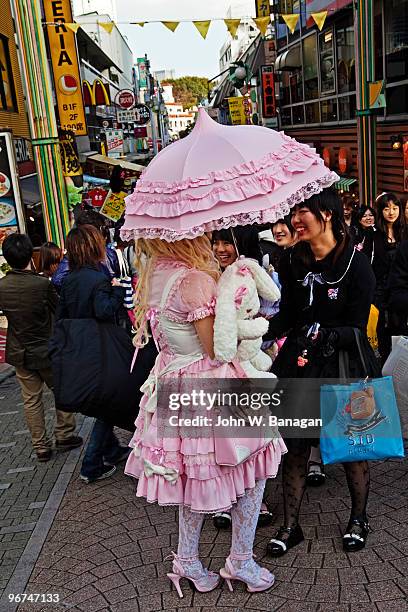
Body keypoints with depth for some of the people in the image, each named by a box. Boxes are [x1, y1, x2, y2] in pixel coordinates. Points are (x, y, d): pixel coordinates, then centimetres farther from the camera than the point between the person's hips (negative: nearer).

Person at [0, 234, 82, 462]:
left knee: (32, 400, 13)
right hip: (47, 351, -3)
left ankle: (41, 446, 20)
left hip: (20, 353, 4)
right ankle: (65, 436, 24)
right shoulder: (42, 283, -22)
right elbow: (59, 311, -8)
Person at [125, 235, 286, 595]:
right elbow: (218, 350, -19)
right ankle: (241, 561, 26)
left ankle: (187, 560, 35)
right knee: (252, 468, 12)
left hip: (174, 385, 8)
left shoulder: (153, 274, 2)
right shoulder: (196, 281, -25)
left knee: (197, 475, 22)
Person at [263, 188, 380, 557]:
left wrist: (324, 334, -30)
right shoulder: (292, 261, 1)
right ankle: (291, 526, 25)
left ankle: (359, 519, 37)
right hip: (299, 365, 4)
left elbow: (357, 328, -14)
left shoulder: (356, 264, -13)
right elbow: (287, 315, 6)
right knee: (294, 447, 8)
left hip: (345, 365, -3)